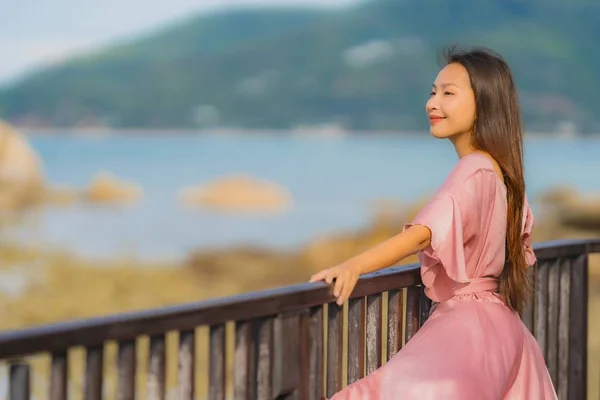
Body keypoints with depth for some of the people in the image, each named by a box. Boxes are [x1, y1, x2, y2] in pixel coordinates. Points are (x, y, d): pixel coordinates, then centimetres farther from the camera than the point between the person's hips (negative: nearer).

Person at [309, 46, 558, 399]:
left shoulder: (472, 172, -16)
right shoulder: (502, 172, 13)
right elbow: (520, 251, 27)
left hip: (466, 326, -10)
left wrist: (353, 266, -46)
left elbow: (423, 233, -34)